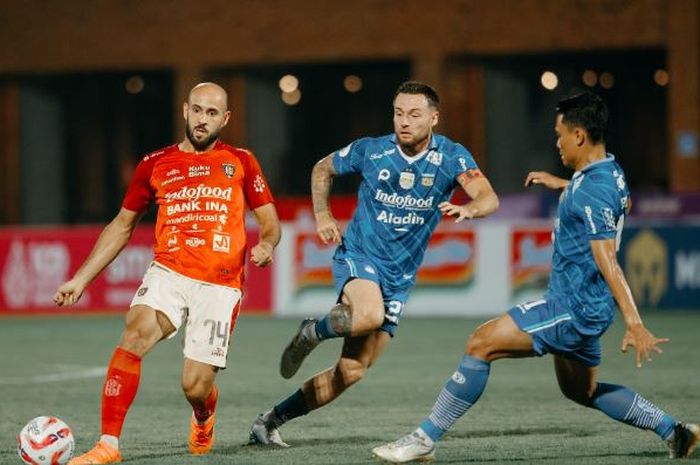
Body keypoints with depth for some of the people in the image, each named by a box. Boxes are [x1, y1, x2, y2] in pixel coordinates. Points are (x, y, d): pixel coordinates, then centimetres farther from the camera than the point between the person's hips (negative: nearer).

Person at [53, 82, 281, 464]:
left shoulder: (240, 162, 9)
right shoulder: (155, 164, 11)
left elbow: (270, 223, 12)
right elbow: (122, 226, 19)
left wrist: (266, 244, -13)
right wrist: (80, 279, 14)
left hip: (220, 285, -1)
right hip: (168, 273, 1)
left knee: (195, 387, -6)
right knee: (136, 333, -30)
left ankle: (203, 420, 35)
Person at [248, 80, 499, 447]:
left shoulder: (451, 157, -8)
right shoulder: (370, 151, -7)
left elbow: (489, 199, -21)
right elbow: (323, 169, 11)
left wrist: (468, 208, -44)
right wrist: (322, 215, -3)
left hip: (399, 276, 3)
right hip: (358, 255, -3)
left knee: (352, 372, 1)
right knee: (369, 315, -37)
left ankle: (271, 421, 14)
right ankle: (312, 331, -5)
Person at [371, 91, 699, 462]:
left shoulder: (591, 191, -21)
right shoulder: (610, 174, 8)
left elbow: (607, 262, -28)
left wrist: (634, 324, -32)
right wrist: (562, 184, 32)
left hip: (573, 308, -10)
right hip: (583, 308, 10)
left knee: (481, 344, -13)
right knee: (582, 392, 25)